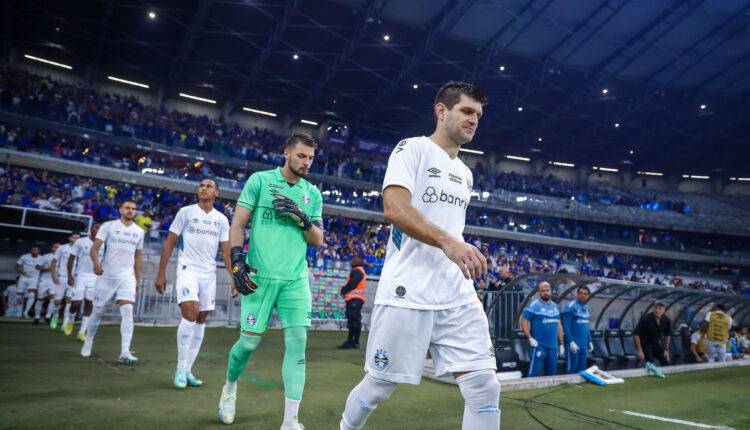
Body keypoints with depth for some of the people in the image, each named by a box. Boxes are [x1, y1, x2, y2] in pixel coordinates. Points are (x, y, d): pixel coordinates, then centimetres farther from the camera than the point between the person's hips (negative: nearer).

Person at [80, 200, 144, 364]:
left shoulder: (139, 231, 10)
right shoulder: (108, 226, 0)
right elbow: (94, 248, -8)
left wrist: (138, 279, 16)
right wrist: (96, 262, -28)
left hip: (127, 277, 2)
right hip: (106, 275, -2)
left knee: (127, 311, -13)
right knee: (98, 310, 8)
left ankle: (125, 352, -16)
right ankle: (88, 342, 33)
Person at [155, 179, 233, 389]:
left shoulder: (222, 219, 9)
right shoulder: (186, 212, 2)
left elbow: (227, 252, 10)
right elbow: (169, 243, 2)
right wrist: (161, 273, -4)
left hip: (209, 274, 4)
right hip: (187, 270, -4)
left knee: (201, 320, 5)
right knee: (190, 314, -19)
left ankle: (187, 370, 15)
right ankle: (180, 369, -5)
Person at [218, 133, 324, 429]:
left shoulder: (313, 194, 13)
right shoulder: (260, 180, 3)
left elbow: (318, 241, 11)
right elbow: (238, 223, 0)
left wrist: (302, 218, -7)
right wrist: (237, 261, -11)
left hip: (296, 280, 3)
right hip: (259, 275, -3)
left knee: (297, 343, -6)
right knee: (249, 341, 2)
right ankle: (230, 386, 35)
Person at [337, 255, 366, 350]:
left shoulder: (357, 271, -9)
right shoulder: (358, 271, 25)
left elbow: (352, 284, -17)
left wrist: (343, 290, -2)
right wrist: (344, 290, 7)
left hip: (354, 299, -11)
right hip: (355, 299, 11)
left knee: (353, 320, -11)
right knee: (355, 321, 11)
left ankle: (351, 342, -12)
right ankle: (355, 342, 15)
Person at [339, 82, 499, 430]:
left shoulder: (465, 173, 20)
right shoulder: (413, 148, -3)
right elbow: (394, 208, -19)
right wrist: (448, 242, -30)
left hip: (458, 297, 6)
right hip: (406, 294, -6)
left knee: (485, 387, -3)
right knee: (378, 386, 7)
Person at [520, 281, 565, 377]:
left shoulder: (555, 306, 13)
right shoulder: (534, 306, -7)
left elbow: (559, 325, 18)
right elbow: (523, 321, -10)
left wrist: (561, 344, 14)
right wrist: (530, 338, -17)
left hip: (553, 347, 6)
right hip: (539, 347, -6)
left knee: (551, 374, 14)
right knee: (535, 375, -6)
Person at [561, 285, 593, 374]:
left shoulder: (586, 307, 12)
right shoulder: (571, 307, -12)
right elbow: (566, 326, -16)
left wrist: (589, 341, 18)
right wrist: (571, 342, -21)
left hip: (583, 344, 8)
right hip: (574, 343, -8)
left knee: (581, 369, 12)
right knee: (571, 369, -3)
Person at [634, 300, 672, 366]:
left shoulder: (667, 320, -8)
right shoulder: (645, 319, -24)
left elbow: (667, 334, 11)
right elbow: (636, 334, -22)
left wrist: (666, 349, 9)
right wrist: (639, 350, -24)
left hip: (657, 344, 6)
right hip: (645, 344, -5)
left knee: (666, 365, 4)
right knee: (651, 365, -19)